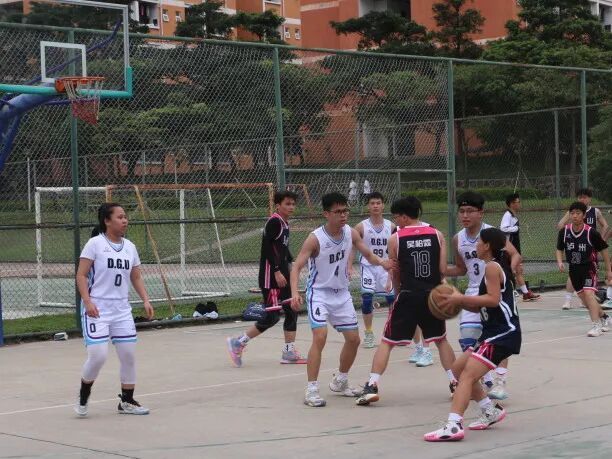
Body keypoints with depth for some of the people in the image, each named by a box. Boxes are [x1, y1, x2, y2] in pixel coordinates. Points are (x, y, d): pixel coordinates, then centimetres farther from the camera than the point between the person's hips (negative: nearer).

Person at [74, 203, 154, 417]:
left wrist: (146, 300, 4)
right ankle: (83, 396, 12)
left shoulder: (130, 247, 10)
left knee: (129, 354, 4)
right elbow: (81, 275, -9)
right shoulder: (95, 244, -7)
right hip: (96, 310, -6)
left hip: (122, 310, 6)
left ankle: (127, 401, 19)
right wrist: (87, 301, -20)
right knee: (98, 355, -13)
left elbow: (136, 277, 17)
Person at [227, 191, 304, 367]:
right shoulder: (274, 221, -14)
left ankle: (289, 352, 13)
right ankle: (238, 343, 1)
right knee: (272, 316, -8)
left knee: (291, 311, 8)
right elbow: (267, 247, -21)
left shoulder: (284, 223, 14)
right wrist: (277, 271, -23)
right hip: (270, 275, -10)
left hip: (281, 274, 10)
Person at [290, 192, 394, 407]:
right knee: (320, 337, -22)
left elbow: (368, 255, 6)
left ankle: (340, 381, 32)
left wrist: (381, 262, -17)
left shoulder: (351, 233, -5)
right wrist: (295, 293, -39)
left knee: (353, 339, 10)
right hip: (319, 292, -6)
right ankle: (311, 390, -16)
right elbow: (297, 267, -23)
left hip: (341, 293, 6)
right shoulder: (315, 238, -21)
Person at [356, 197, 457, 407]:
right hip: (432, 295, 2)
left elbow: (395, 273, 4)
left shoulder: (395, 239, -2)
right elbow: (443, 270, -1)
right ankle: (456, 383, 20)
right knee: (441, 340, 22)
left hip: (408, 296, -2)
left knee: (386, 342, 5)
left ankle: (371, 387, -5)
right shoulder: (437, 235, 3)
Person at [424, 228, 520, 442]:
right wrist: (458, 301, 4)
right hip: (493, 332, 10)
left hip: (503, 333, -10)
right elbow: (480, 307, 19)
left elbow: (493, 299, -23)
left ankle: (454, 426, -32)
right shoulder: (497, 266, 20)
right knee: (459, 368, 16)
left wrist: (461, 298, -18)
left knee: (467, 375, -20)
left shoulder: (492, 266, -9)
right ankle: (491, 411, 23)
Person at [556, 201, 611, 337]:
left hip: (589, 266, -5)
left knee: (588, 293, -24)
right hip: (574, 269, 5)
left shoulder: (591, 232, -16)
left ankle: (596, 325, -22)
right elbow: (559, 249, 9)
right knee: (584, 298, 13)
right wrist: (560, 262, -11)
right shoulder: (564, 232, -6)